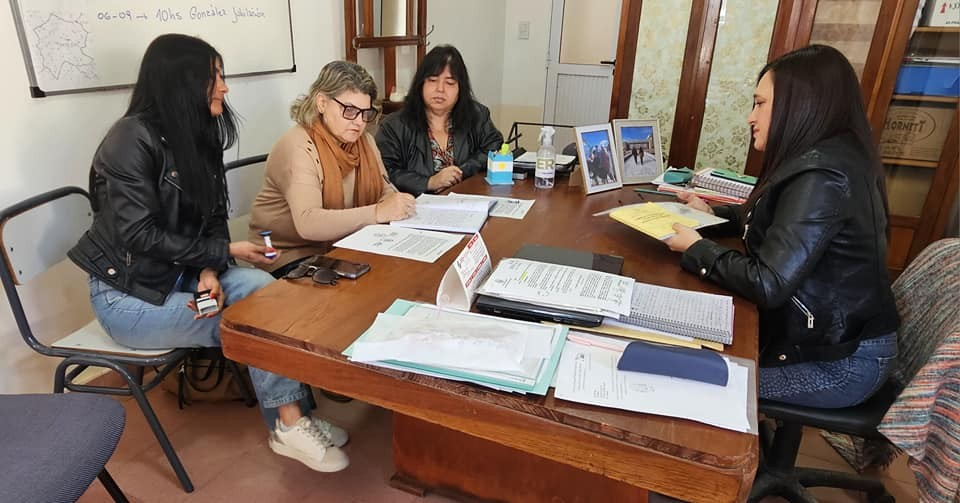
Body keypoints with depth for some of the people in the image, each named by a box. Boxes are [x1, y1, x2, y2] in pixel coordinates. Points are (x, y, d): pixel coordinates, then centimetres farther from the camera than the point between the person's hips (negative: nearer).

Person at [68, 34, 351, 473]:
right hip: (129, 294, -6)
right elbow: (139, 234, -23)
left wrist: (210, 271, -16)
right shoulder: (133, 137, -20)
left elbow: (213, 218, 2)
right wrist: (226, 253, -18)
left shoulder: (199, 136, 5)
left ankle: (292, 417, -13)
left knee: (265, 290, -20)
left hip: (181, 274, 6)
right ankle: (288, 427, -2)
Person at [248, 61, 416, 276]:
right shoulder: (297, 147, -20)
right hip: (291, 256, -7)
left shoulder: (364, 141, 5)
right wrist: (377, 213, -39)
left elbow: (384, 190, 7)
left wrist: (396, 203, -18)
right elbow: (308, 223, -32)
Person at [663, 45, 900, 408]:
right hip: (837, 335, 8)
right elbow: (773, 222, 18)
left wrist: (697, 249, -18)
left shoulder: (821, 177, -27)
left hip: (841, 362, -8)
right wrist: (712, 213, 10)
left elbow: (767, 285, -30)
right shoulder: (824, 160, 3)